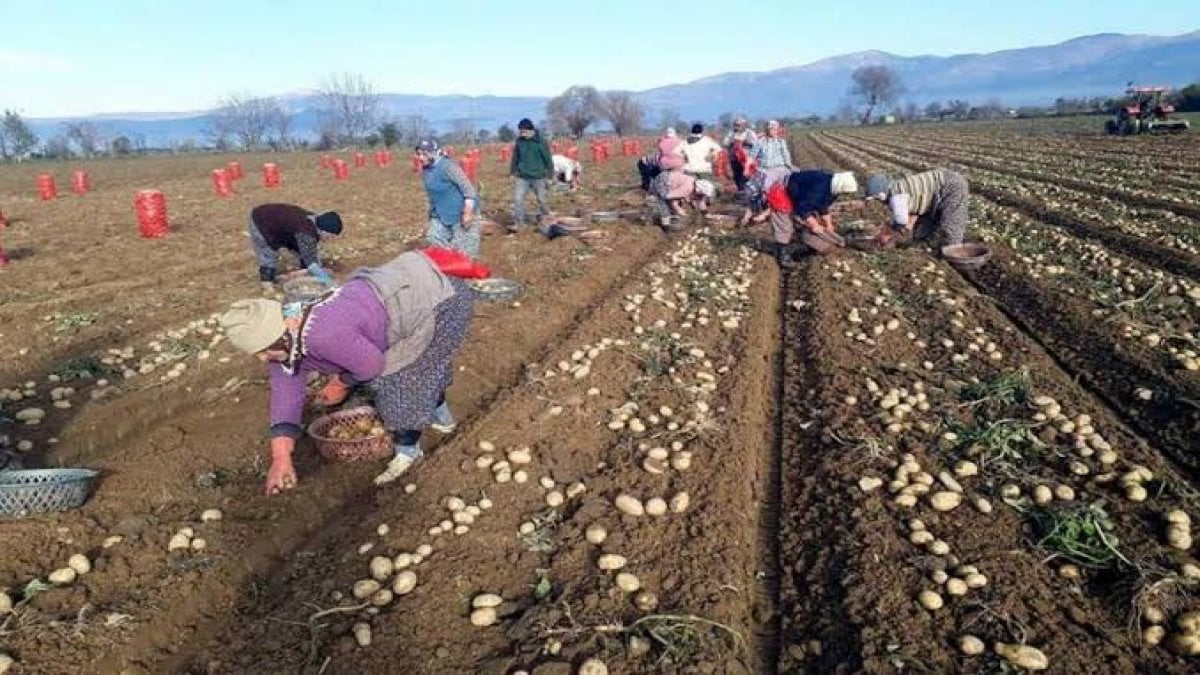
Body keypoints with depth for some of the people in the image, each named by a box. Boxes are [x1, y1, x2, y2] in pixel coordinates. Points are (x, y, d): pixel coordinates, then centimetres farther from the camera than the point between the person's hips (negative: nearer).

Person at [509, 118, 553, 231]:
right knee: (517, 199, -7)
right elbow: (515, 158, 12)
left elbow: (548, 159, -5)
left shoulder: (540, 142, -11)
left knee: (542, 200, 10)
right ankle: (518, 223, 0)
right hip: (523, 177, 3)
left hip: (538, 177, -3)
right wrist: (513, 171, 15)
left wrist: (550, 174, -2)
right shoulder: (519, 142, 0)